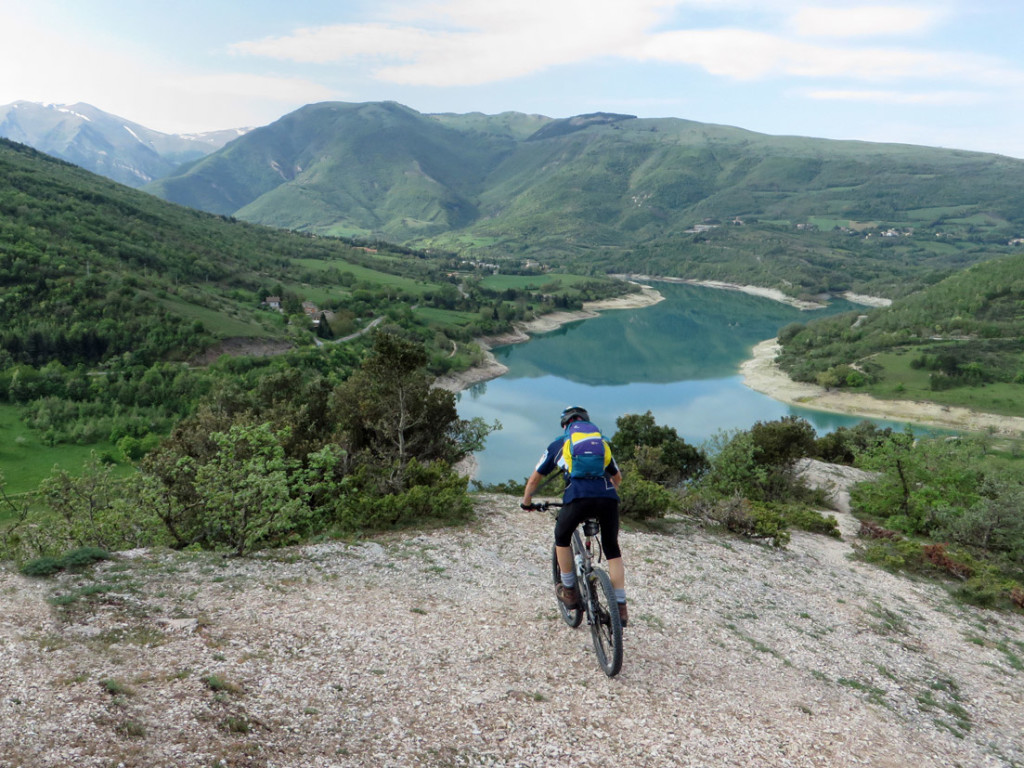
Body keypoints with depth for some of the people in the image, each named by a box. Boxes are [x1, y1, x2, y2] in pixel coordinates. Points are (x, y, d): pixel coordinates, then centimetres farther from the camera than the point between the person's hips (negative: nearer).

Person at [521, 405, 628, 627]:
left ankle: (569, 591, 30)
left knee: (562, 538, 26)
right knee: (612, 549, 19)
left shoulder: (558, 444, 25)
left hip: (578, 498, -2)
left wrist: (526, 502, 46)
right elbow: (617, 477, 43)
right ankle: (621, 607, 15)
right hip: (608, 498, 2)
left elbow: (535, 478, 30)